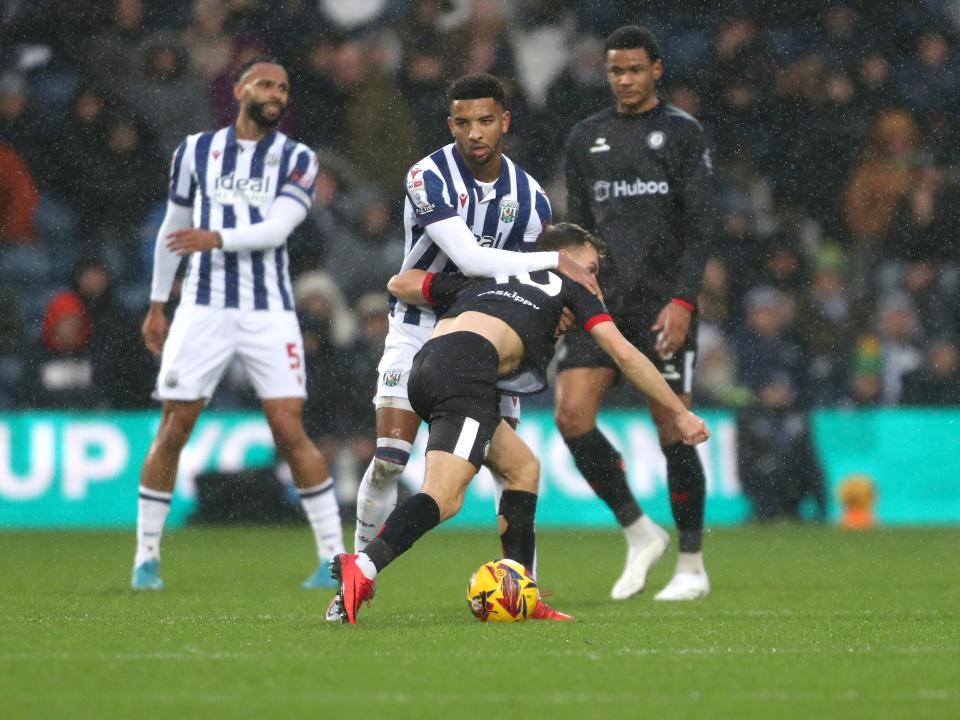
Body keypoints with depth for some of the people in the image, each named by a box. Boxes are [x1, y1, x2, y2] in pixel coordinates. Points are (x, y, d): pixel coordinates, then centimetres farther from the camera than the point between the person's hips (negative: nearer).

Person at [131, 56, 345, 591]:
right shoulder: (197, 151, 9)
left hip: (269, 313, -1)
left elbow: (276, 229, -10)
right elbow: (174, 228, 18)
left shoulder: (297, 160, 3)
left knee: (290, 431, -8)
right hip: (203, 310, 1)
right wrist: (157, 304, 19)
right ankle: (146, 556, 9)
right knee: (172, 431, -1)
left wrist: (217, 238, -26)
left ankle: (333, 556, -2)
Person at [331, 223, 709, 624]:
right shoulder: (567, 288, 23)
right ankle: (362, 568, -40)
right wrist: (677, 412, 24)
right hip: (466, 368, -7)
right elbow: (624, 354, 18)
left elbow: (399, 284, 36)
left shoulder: (484, 279, 35)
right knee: (444, 498, -19)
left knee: (523, 468, 20)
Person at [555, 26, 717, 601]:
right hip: (602, 301, 4)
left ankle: (692, 566, 9)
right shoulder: (586, 138, 14)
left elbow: (700, 224, -5)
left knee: (673, 431, -4)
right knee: (572, 414, -12)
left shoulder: (682, 132, 1)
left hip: (664, 304, -4)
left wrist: (683, 300, -15)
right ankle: (640, 534, 4)